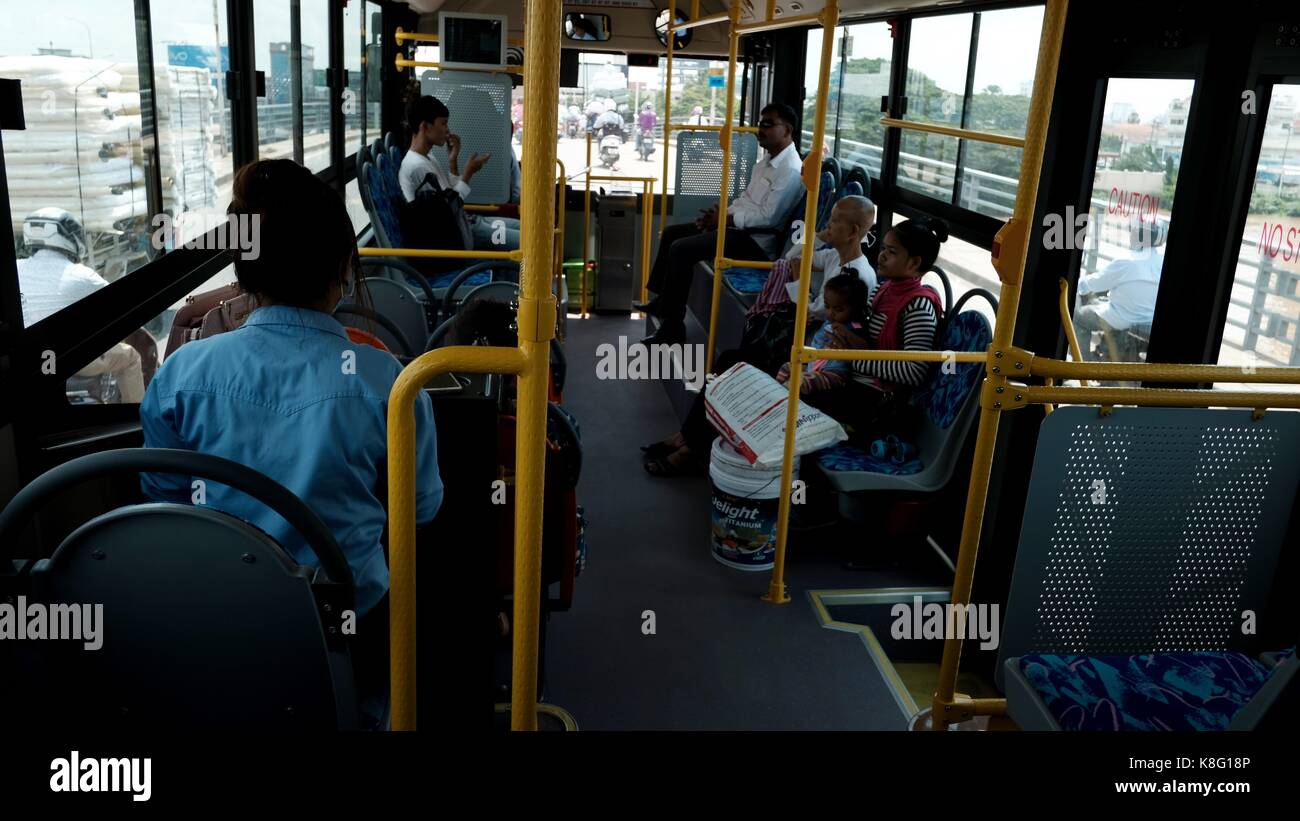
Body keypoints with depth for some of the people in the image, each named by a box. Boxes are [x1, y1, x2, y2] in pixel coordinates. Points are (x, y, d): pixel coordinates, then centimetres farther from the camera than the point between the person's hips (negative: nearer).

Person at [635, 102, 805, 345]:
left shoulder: (790, 170, -17)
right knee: (672, 233, 11)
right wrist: (721, 215, 1)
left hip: (756, 241, -11)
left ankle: (673, 326, -14)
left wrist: (726, 220, -17)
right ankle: (662, 300, 17)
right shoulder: (767, 162, 14)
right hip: (738, 227, 11)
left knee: (681, 250, -22)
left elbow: (768, 217, -24)